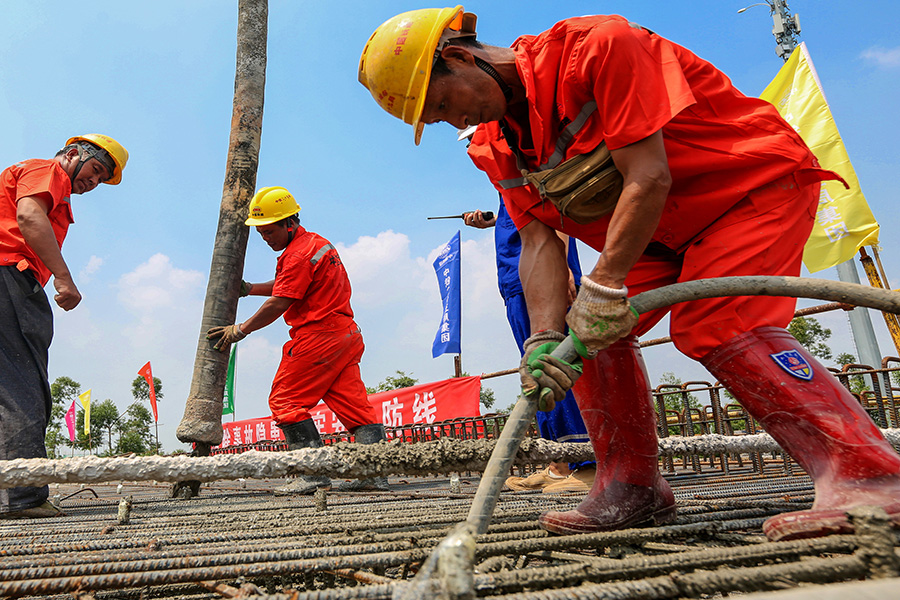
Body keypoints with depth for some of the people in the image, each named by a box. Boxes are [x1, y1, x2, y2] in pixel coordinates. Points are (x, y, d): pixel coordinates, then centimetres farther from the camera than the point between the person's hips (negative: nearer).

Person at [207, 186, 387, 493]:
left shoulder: (299, 254, -12)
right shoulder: (316, 242, 19)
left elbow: (278, 304, -13)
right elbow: (288, 285, 27)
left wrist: (240, 330, -3)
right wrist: (249, 289, 23)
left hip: (317, 337, -10)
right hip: (346, 334, 10)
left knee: (285, 399, 0)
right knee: (353, 404, 6)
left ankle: (314, 473, -3)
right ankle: (374, 473, 4)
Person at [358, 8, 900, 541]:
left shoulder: (599, 46, -25)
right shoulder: (499, 145, -3)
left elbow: (649, 178, -31)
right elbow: (540, 239, -11)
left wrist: (603, 286, -34)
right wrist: (546, 335, -24)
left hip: (758, 181, -7)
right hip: (664, 228, 7)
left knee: (719, 327, -27)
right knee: (585, 329, -6)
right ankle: (632, 491, 1)